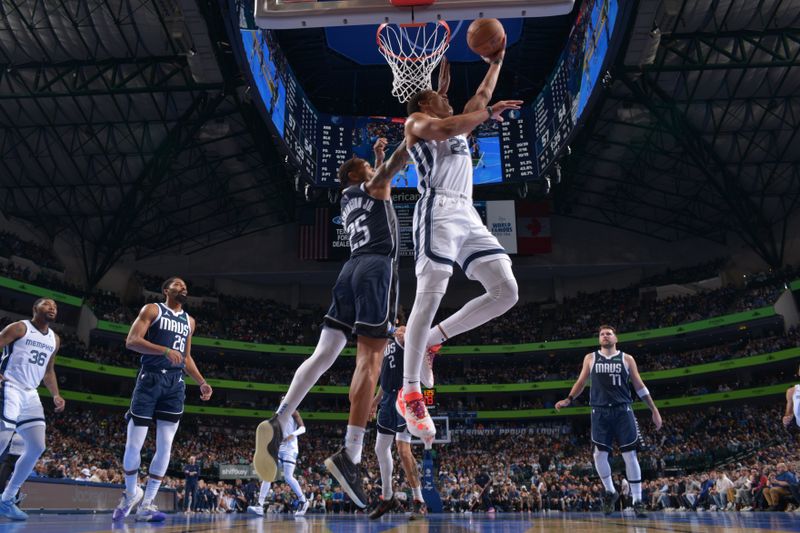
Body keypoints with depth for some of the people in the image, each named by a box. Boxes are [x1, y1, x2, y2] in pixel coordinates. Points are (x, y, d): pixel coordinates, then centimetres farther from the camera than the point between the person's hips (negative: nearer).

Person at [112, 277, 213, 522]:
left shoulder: (189, 321, 19)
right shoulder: (152, 309, 1)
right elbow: (131, 341, -11)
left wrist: (202, 382, 15)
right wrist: (165, 350, -23)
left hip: (175, 383, 5)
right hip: (151, 379, -5)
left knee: (165, 447, -1)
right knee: (134, 444, -4)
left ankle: (146, 505, 6)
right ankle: (131, 493, 20)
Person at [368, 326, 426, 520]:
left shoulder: (404, 335, -4)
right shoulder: (388, 340, 20)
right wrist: (376, 400, 26)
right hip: (388, 399, 9)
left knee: (403, 450, -15)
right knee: (381, 449, 14)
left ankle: (419, 502, -5)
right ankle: (387, 497, 29)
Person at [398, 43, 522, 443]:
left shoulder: (457, 125, 34)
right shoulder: (416, 121, 12)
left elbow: (481, 96, 43)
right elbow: (447, 128, -9)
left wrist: (496, 61, 45)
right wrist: (489, 113, 0)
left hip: (468, 215, 8)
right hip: (438, 211, -8)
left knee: (506, 292, -5)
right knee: (430, 296, -20)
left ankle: (431, 338, 4)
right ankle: (409, 394, -16)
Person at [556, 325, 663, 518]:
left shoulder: (626, 359, 8)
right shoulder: (590, 358, 11)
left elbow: (639, 386, 9)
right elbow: (581, 382, 14)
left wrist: (654, 409, 6)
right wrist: (569, 399, 0)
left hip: (622, 410, -1)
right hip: (600, 412, 1)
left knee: (629, 455, -2)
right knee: (599, 454, -1)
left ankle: (637, 501, 6)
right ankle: (610, 491, 22)